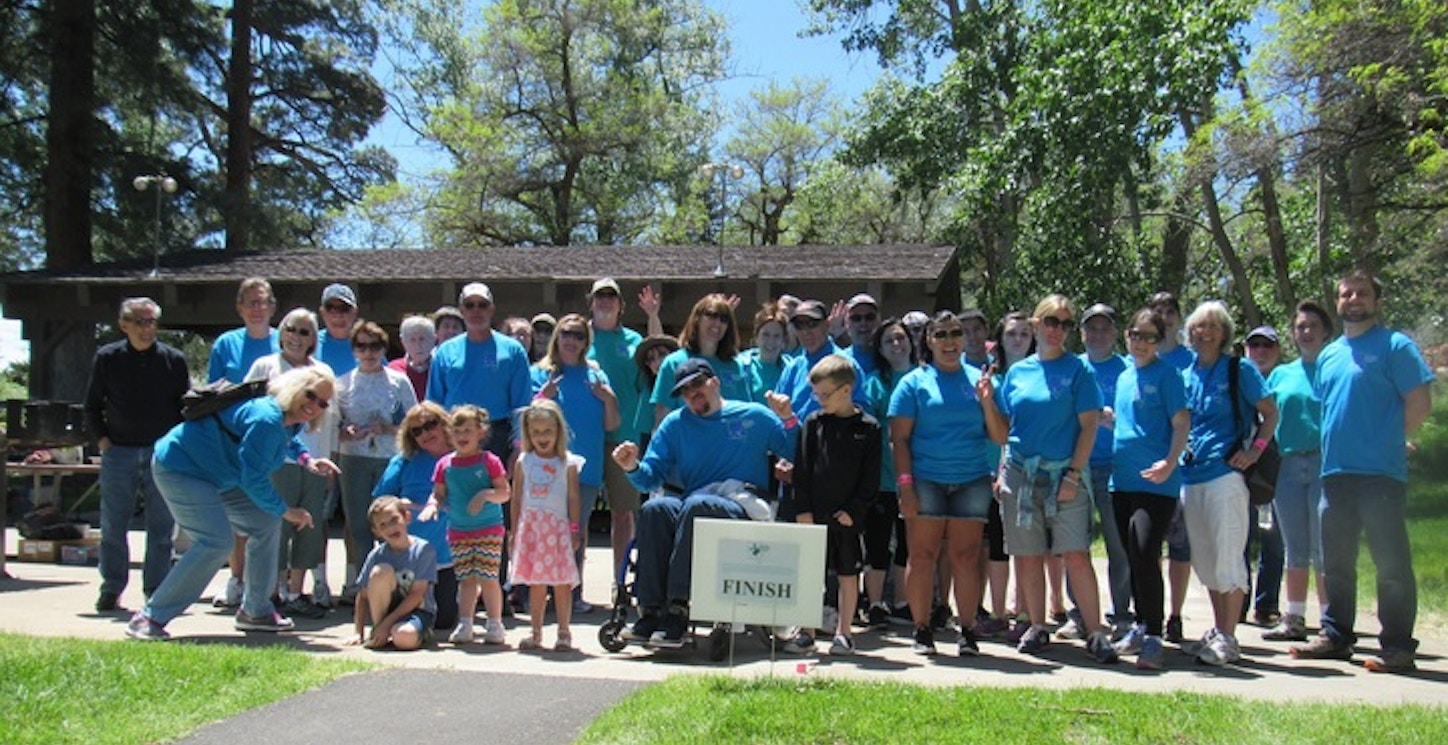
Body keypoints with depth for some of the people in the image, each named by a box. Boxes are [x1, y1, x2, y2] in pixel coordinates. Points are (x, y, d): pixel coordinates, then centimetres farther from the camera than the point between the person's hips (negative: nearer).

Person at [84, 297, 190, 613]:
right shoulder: (107, 358, 4)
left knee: (161, 528, 3)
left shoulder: (173, 359, 4)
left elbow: (187, 406, 9)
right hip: (118, 453, 0)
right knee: (113, 527, 4)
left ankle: (157, 591, 12)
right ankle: (111, 591, 15)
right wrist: (102, 439, 0)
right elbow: (92, 405, 11)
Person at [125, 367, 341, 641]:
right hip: (178, 468, -11)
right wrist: (285, 511, -14)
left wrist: (306, 459, 11)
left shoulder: (290, 419, 2)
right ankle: (149, 618, -14)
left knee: (265, 524, 8)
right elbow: (253, 479, -26)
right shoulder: (266, 418, -30)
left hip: (213, 476, 11)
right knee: (216, 541, -23)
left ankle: (255, 611, 17)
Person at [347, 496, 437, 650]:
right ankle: (377, 632, -12)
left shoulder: (424, 549, -13)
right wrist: (359, 633, -6)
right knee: (381, 571, -25)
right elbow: (363, 597, 2)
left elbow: (417, 595, -15)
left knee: (404, 638, -38)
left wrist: (387, 623, -19)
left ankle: (422, 632, 0)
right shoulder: (376, 555, -4)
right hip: (387, 609, 4)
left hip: (418, 610, -3)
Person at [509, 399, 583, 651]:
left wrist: (575, 531, -2)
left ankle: (564, 633, 8)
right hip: (530, 527, 2)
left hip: (558, 527, -2)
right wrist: (514, 532, 8)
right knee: (535, 585, 7)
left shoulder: (567, 463, 1)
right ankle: (536, 634, 16)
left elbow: (573, 498, 1)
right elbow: (516, 499, 10)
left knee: (561, 583, -1)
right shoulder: (523, 462, 7)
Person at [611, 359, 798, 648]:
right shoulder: (675, 424, 21)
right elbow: (652, 477, 14)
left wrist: (789, 420, -5)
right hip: (687, 512, 3)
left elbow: (800, 457, 10)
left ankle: (678, 610, -38)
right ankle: (651, 610, -32)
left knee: (697, 505, -36)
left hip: (743, 510, -3)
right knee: (654, 509, -30)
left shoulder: (755, 416, 13)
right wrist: (634, 468, -6)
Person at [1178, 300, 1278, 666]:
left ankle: (1228, 639, -1)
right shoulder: (1186, 374, 14)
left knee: (1227, 558, -6)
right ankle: (1217, 632, 21)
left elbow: (1271, 413, 0)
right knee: (1205, 562, 11)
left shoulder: (1240, 369, 0)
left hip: (1225, 472, -6)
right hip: (1191, 474, 6)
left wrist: (1255, 450, -10)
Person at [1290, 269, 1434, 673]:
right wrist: (1334, 446, 11)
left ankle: (1398, 647, 4)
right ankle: (1336, 636, 23)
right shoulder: (1328, 355, 17)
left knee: (1391, 564, -2)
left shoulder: (1395, 346, -3)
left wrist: (1386, 441, -4)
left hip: (1380, 473, -7)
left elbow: (1420, 404, -8)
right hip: (1335, 472, 7)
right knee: (1337, 563, 13)